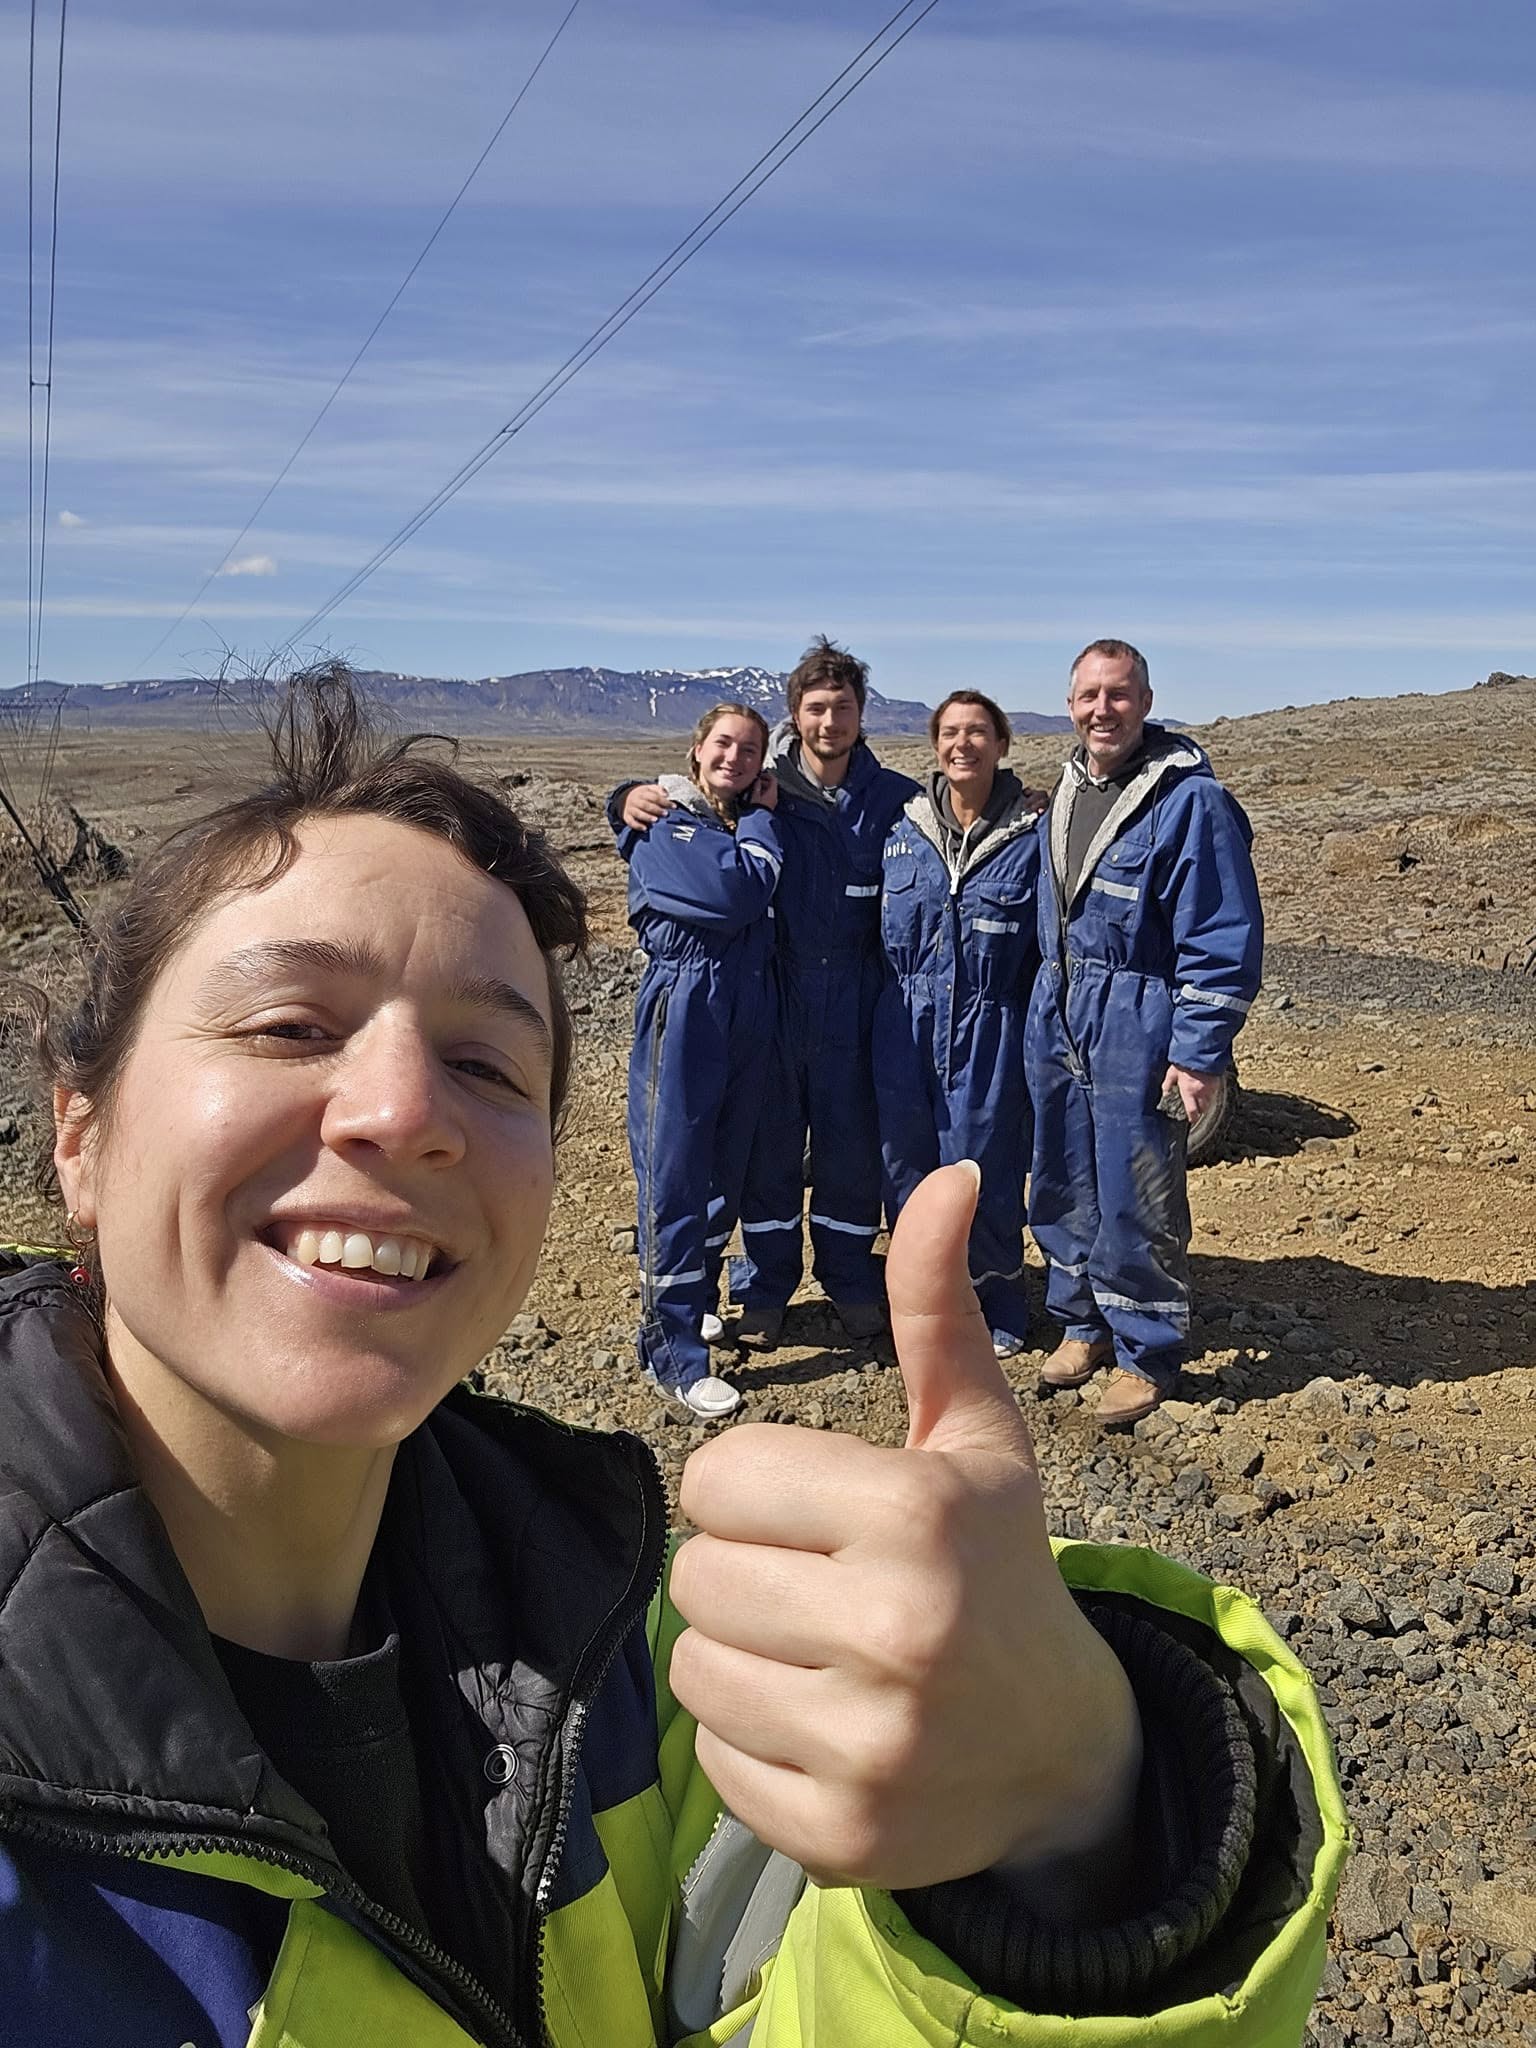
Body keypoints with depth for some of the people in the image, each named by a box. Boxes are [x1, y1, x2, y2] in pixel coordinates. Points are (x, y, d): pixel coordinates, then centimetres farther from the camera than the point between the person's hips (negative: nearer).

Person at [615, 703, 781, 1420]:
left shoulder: (751, 821, 15)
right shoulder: (663, 825, -7)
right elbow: (735, 894, -20)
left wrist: (761, 811, 3)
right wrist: (761, 822, -6)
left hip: (749, 1011, 7)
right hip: (682, 1008, -7)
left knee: (726, 1171, 15)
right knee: (674, 1178, -3)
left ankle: (698, 1302, 32)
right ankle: (673, 1353, 4)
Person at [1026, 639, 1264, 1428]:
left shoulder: (1190, 800, -14)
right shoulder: (1067, 791, 9)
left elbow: (1224, 939, -15)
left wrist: (1200, 1054, -17)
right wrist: (1048, 1009, 16)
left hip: (1137, 1032, -7)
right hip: (1059, 1024, 7)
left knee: (1135, 1201, 1)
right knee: (1061, 1187, 15)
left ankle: (1145, 1354, 19)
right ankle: (1083, 1323, 33)